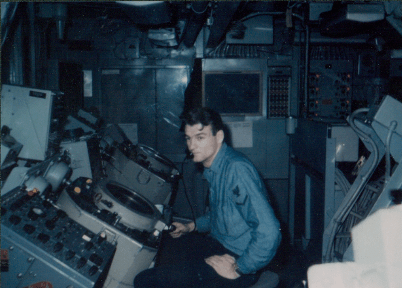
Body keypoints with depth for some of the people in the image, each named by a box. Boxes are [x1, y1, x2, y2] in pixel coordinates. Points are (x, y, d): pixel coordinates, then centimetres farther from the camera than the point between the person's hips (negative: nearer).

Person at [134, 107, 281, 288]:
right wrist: (192, 227, 13)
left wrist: (238, 269, -23)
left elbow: (269, 232, -32)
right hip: (218, 243, 10)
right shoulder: (212, 168, 7)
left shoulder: (237, 169, -25)